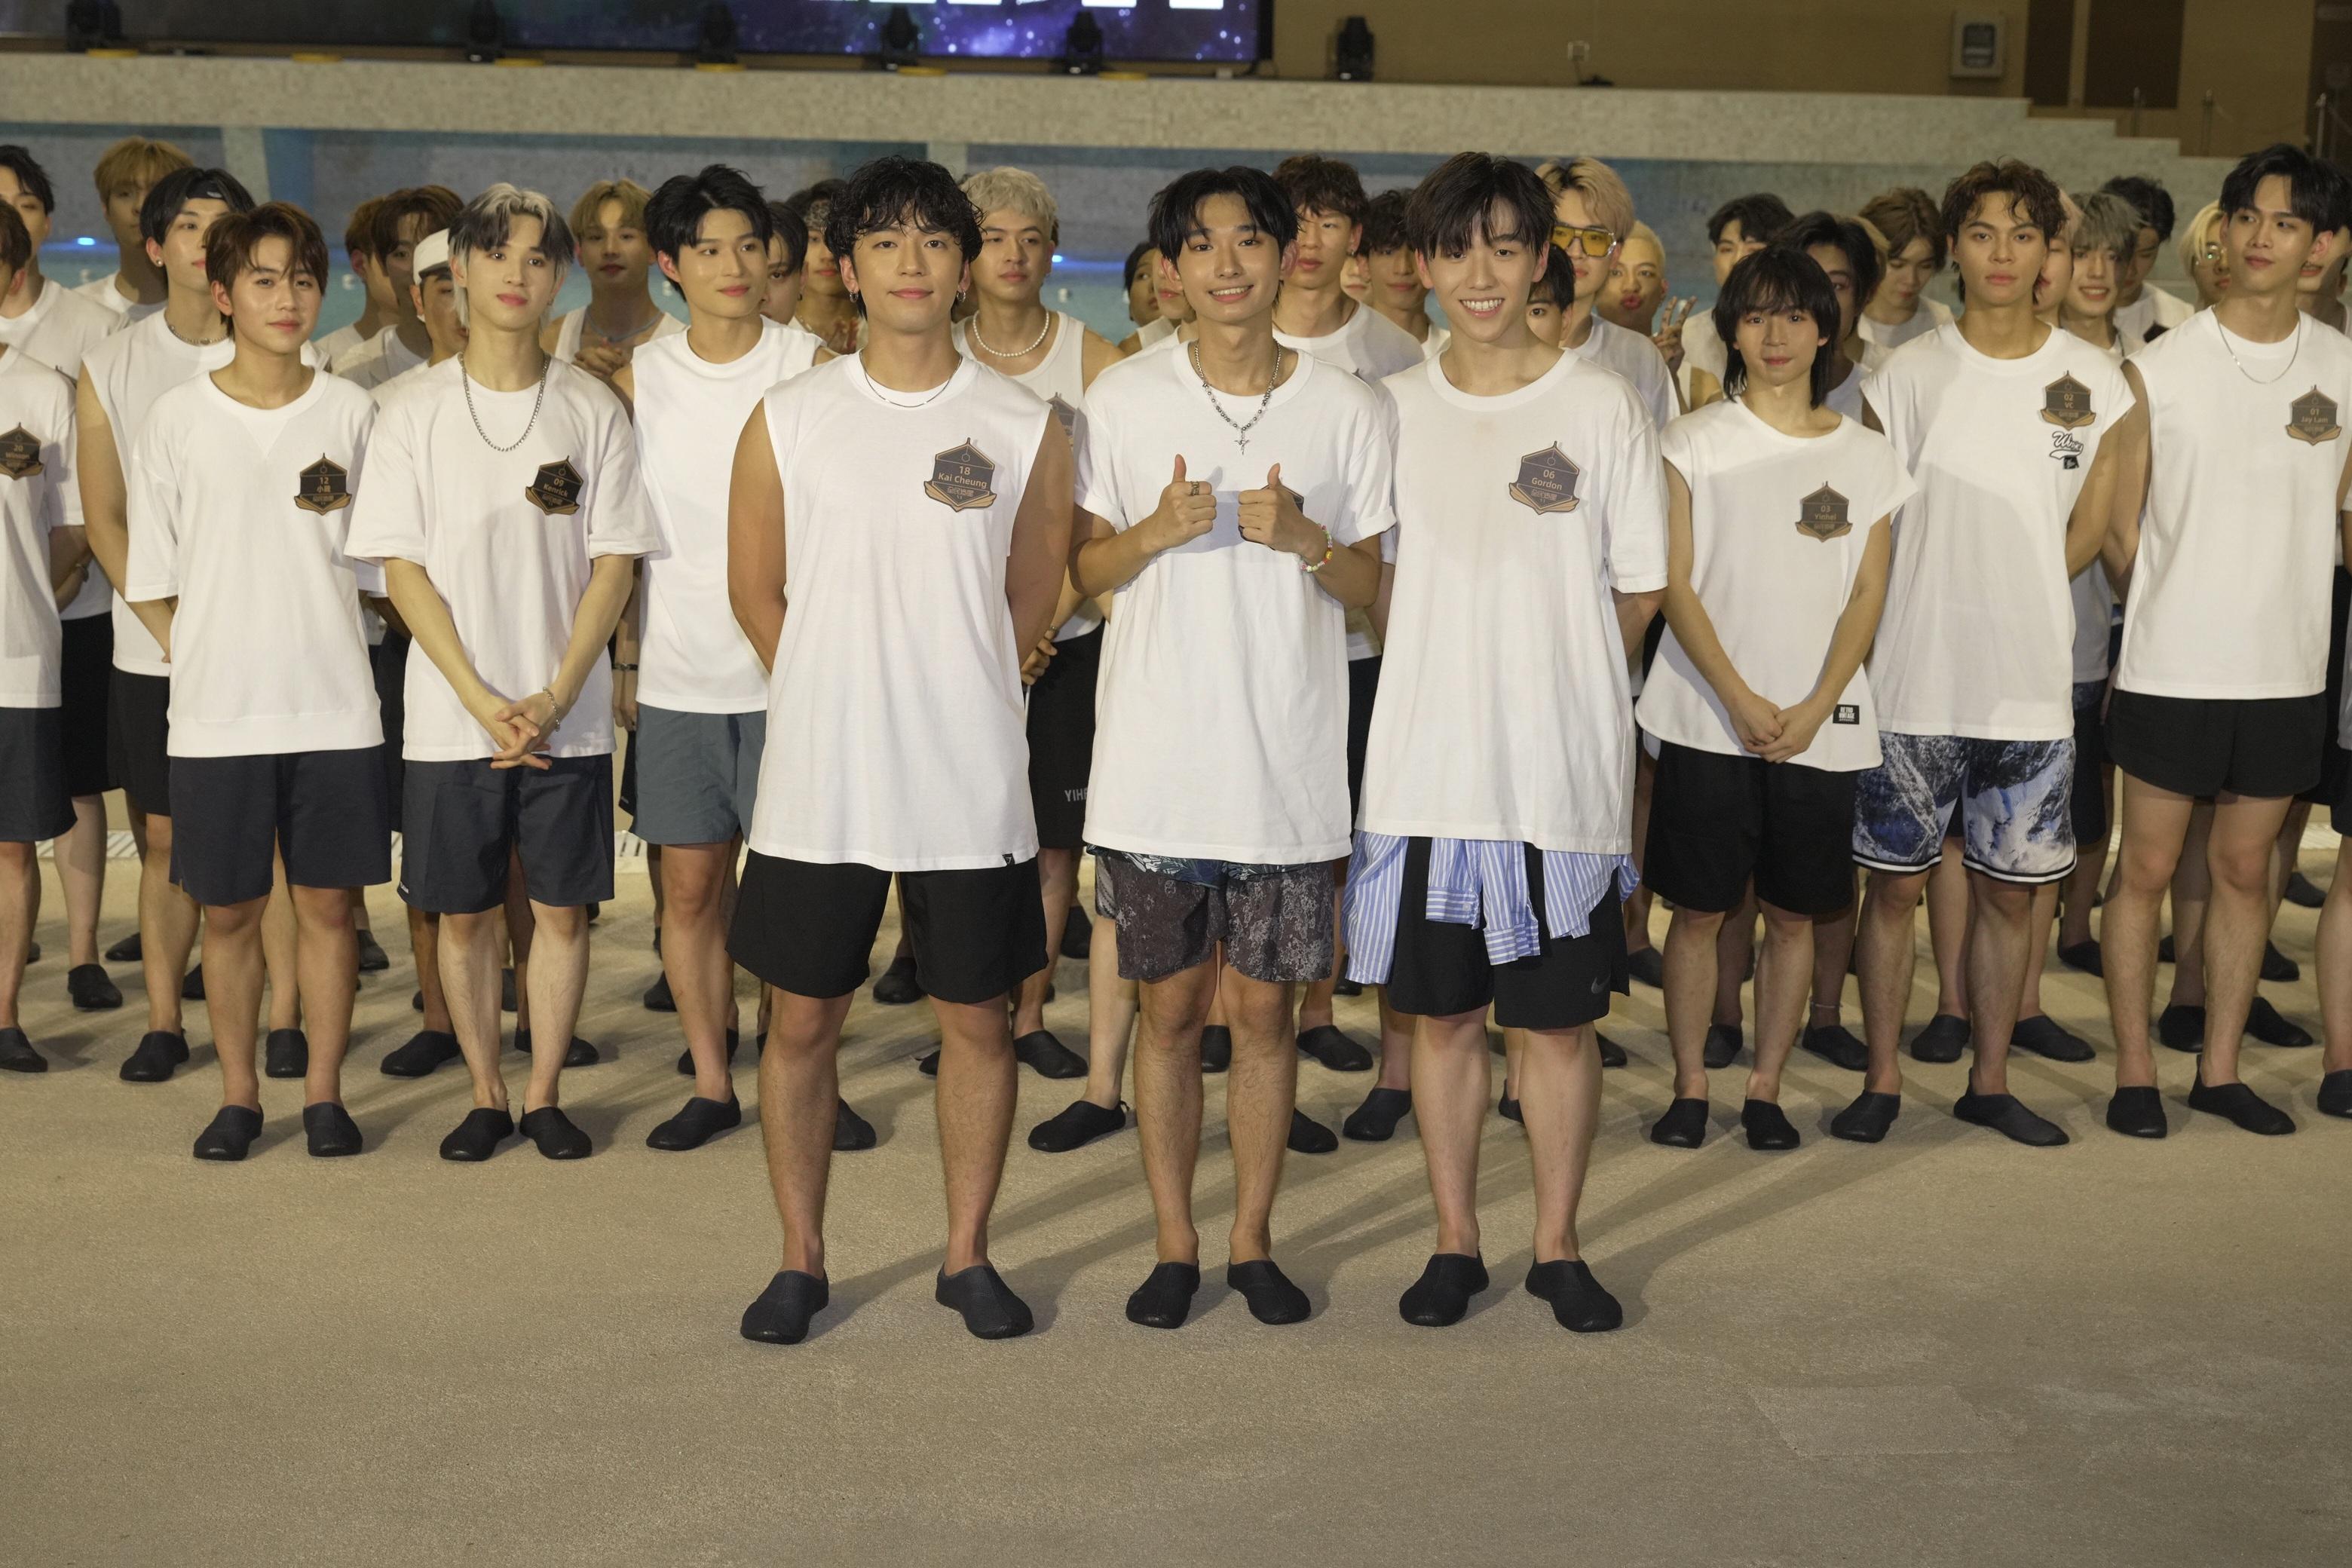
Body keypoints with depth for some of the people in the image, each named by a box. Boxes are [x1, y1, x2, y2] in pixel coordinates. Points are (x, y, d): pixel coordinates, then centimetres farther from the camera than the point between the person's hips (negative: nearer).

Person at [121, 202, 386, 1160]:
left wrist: (321, 644, 2)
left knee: (327, 901, 5)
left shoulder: (350, 413, 3)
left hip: (333, 707, 0)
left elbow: (378, 565, 8)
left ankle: (324, 1091, 18)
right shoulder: (178, 418, 1)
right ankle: (238, 1094, 20)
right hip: (215, 714, 0)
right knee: (228, 908, 7)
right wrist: (204, 661, -1)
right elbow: (149, 580, 5)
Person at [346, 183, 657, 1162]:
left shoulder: (592, 411, 2)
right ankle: (485, 1097, 21)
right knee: (464, 912, 7)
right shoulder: (415, 413, 1)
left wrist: (553, 698, -11)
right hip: (451, 715, 0)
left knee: (561, 907, 5)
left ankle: (543, 1095, 18)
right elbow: (403, 570, -2)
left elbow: (614, 565, -1)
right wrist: (484, 700, -12)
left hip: (569, 716, 0)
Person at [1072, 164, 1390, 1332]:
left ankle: (1253, 1239, 20)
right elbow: (1083, 570, 6)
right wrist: (1155, 531, -14)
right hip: (1156, 760, 0)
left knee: (1262, 1007, 7)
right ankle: (1174, 1244, 19)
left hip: (1290, 762, 0)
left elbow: (1376, 586, 6)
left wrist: (1304, 539, -14)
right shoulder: (1123, 400, 3)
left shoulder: (1345, 408, 3)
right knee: (1171, 1006, 6)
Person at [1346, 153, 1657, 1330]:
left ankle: (1556, 1245, 20)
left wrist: (1549, 673, 3)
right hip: (1428, 763, 2)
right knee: (1443, 1011, 8)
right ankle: (1454, 1241, 22)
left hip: (1563, 765, -2)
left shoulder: (1603, 407, 0)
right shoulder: (1391, 408, 6)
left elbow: (1639, 589, 4)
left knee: (1560, 1016, 5)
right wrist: (1450, 672, 2)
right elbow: (1376, 581, 11)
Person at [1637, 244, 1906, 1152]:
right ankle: (1689, 1086, 13)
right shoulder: (1696, 441, 3)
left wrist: (1813, 707, -9)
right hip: (1708, 716, -1)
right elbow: (1675, 585, -3)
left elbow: (1868, 596, 4)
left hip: (1822, 725, 2)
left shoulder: (1868, 456, 8)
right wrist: (1740, 700, -13)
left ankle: (1766, 1090, 17)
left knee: (1793, 912, 6)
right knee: (1700, 907, 1)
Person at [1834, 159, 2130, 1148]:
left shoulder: (2095, 381, 4)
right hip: (1913, 683, -1)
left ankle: (1989, 1083, 23)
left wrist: (2010, 595, 2)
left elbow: (2087, 532, 8)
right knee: (1895, 883, 4)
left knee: (2010, 890, 9)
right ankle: (1881, 1081, 16)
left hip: (2031, 686, 2)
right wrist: (1935, 610, -3)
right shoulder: (1906, 376, 0)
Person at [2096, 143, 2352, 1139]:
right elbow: (2120, 531, 1)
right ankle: (2134, 1072, 15)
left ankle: (2220, 1069, 23)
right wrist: (2161, 617, 5)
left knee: (2245, 868, 11)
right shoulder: (2157, 370, -5)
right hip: (2171, 669, -2)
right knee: (2147, 868, 4)